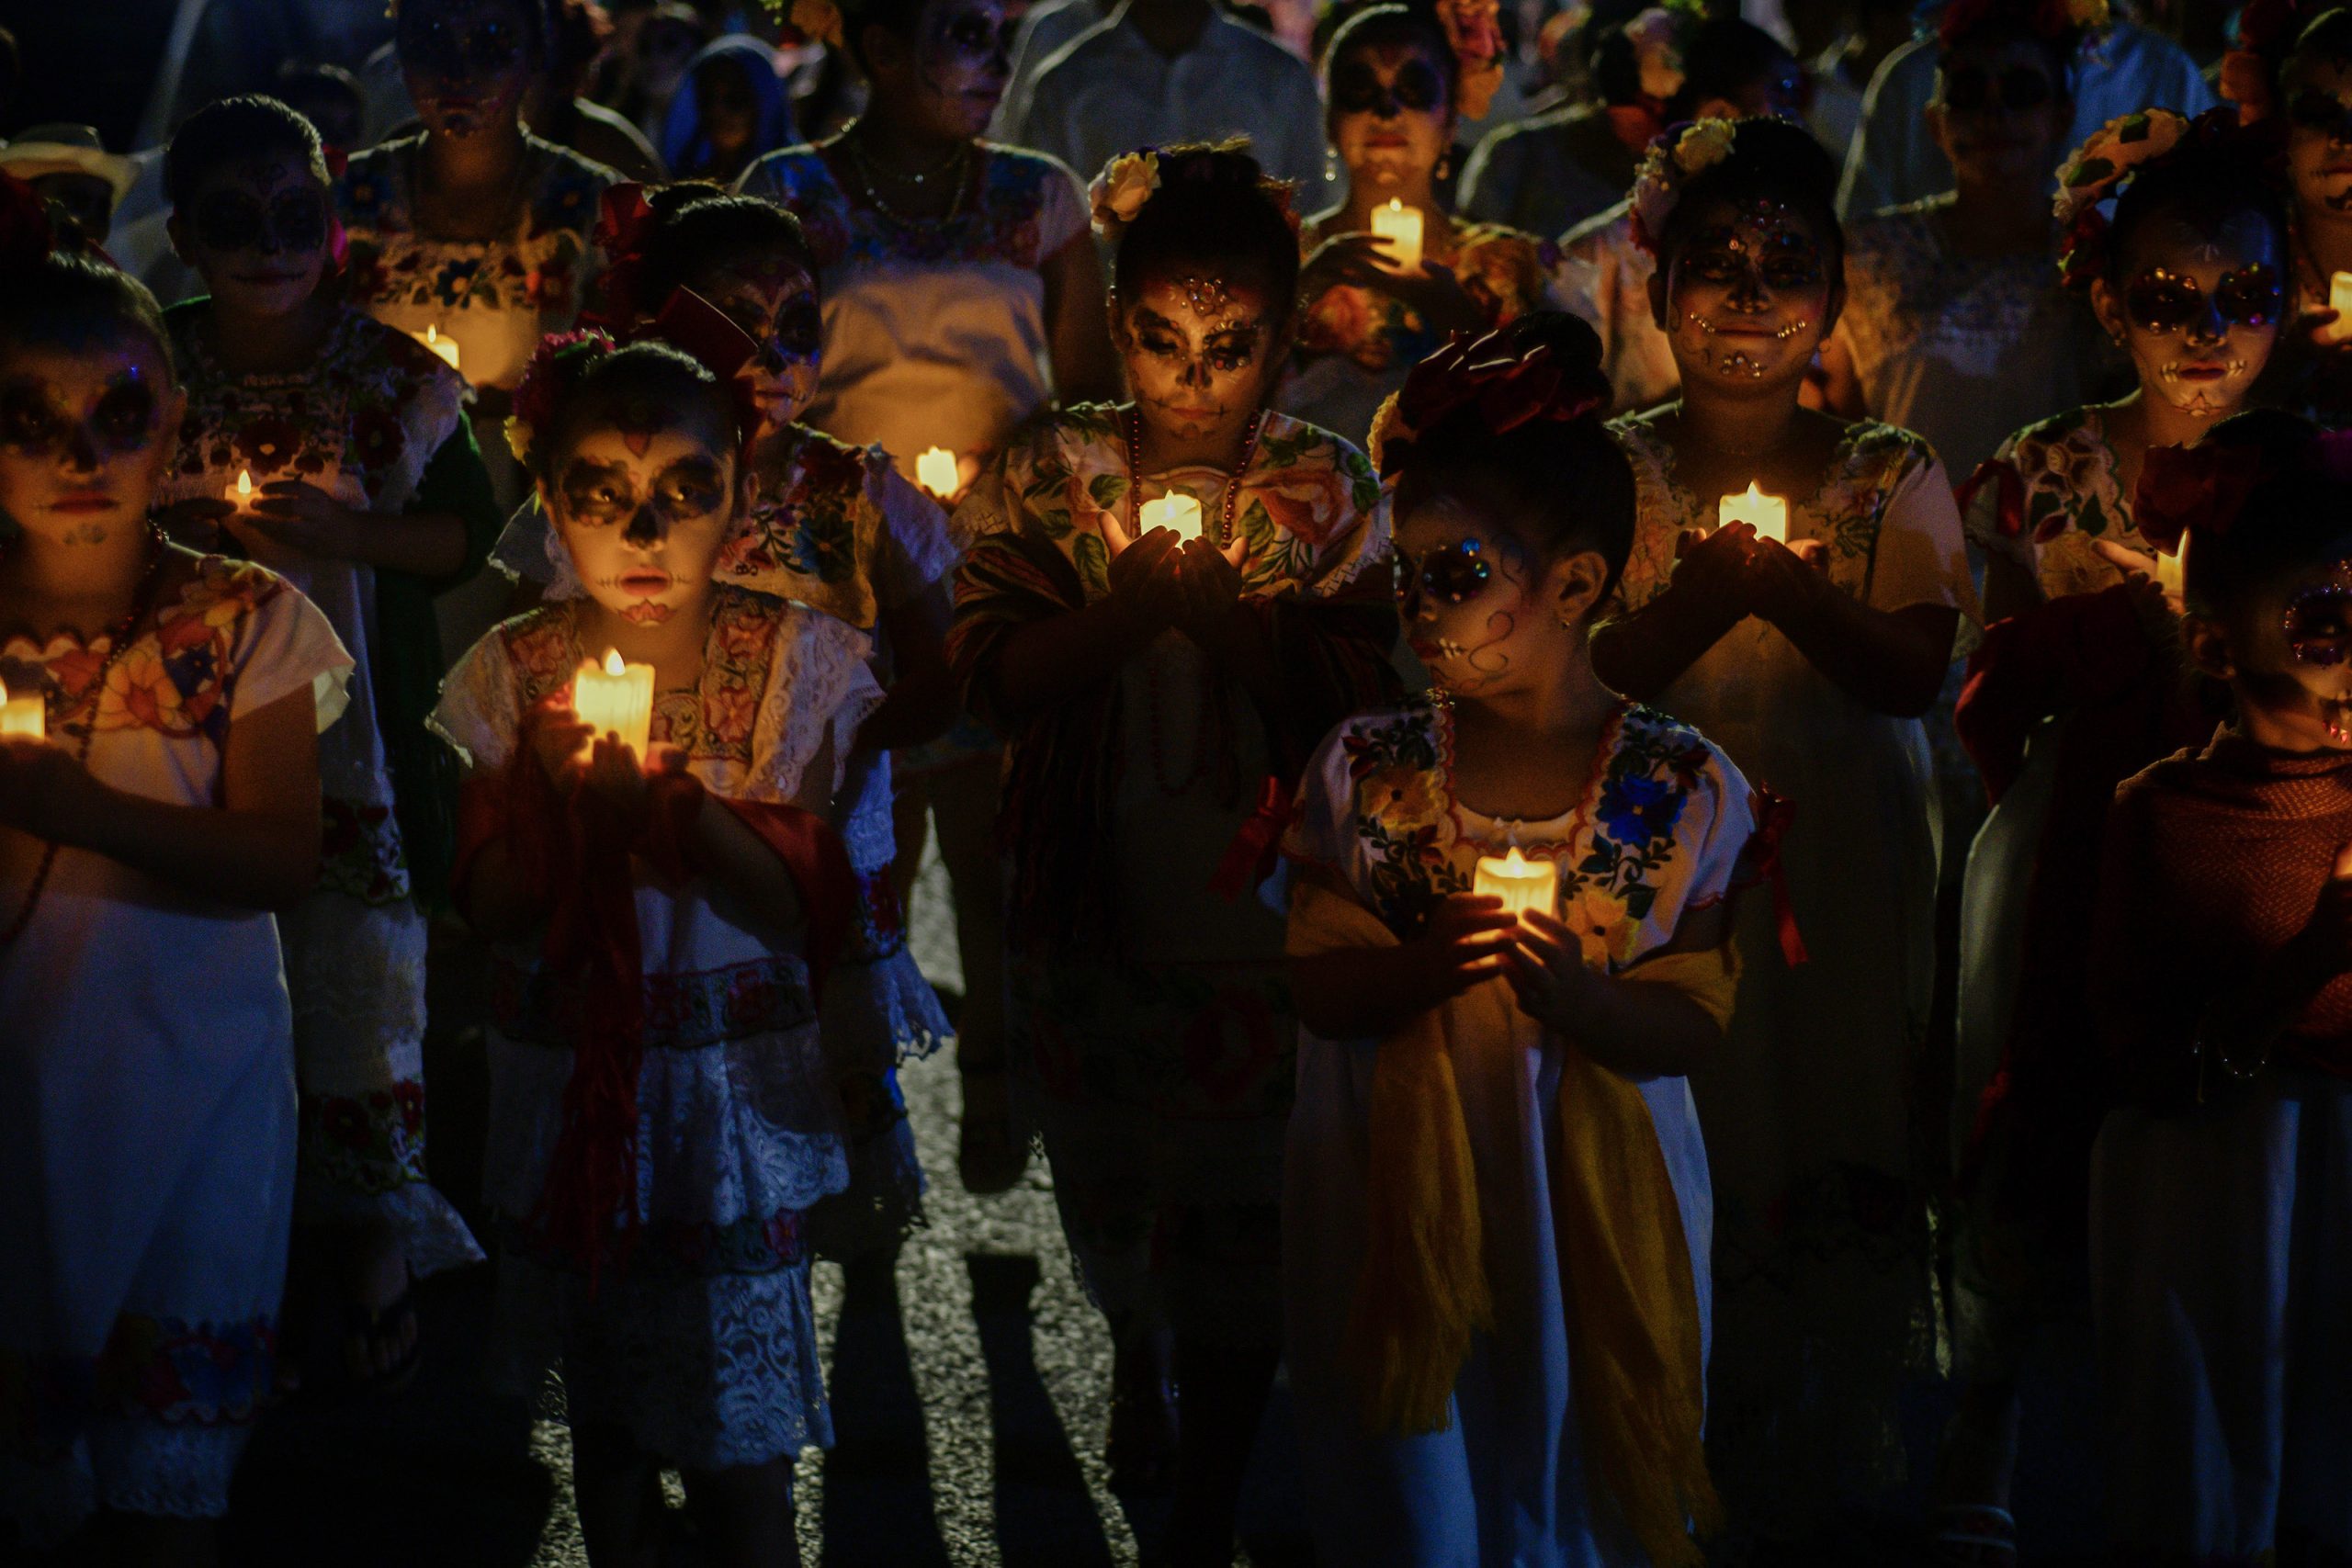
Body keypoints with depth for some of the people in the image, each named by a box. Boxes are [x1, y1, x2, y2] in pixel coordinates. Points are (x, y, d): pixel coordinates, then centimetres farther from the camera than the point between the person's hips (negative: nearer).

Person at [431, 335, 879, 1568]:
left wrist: (676, 798, -27)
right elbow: (489, 911, -4)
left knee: (739, 1450, -4)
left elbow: (805, 907, -12)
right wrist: (553, 787, -21)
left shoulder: (793, 660, -6)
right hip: (567, 1085, 2)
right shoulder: (513, 673, -1)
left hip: (733, 1091, -2)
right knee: (602, 1417, 15)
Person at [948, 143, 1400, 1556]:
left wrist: (1221, 610, -26)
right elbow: (993, 670, -12)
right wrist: (1133, 607, -25)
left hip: (1260, 915, -2)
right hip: (1090, 907, 2)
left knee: (1239, 1216, 5)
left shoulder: (1328, 493, -8)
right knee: (1105, 1179, 23)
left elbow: (1355, 696, -12)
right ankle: (1136, 1349, 55)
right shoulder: (1051, 476, -4)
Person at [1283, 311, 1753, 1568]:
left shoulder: (1685, 792, -7)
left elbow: (1696, 1026, -6)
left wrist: (1578, 999, -26)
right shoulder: (1364, 770, -3)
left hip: (1594, 1209, -1)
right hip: (1399, 1201, 1)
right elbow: (1320, 992, -3)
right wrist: (1425, 967, -24)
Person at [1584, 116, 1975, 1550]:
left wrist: (1785, 589, -25)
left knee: (1847, 1172, 2)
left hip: (1845, 881, 1)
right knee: (1684, 1178, -1)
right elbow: (1585, 673, -8)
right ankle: (1710, 1488, 15)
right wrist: (1703, 594, -25)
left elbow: (1914, 671, -8)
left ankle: (1834, 1479, 19)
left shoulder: (1894, 479, 2)